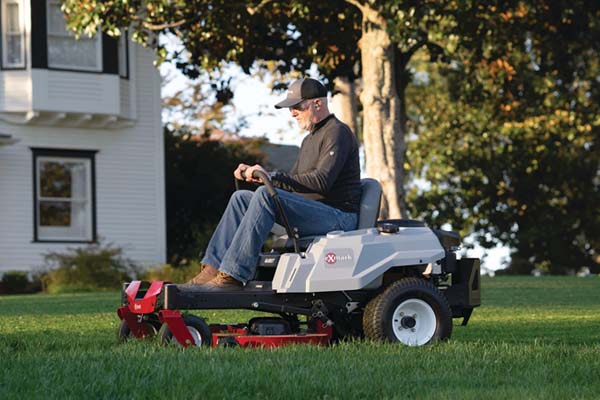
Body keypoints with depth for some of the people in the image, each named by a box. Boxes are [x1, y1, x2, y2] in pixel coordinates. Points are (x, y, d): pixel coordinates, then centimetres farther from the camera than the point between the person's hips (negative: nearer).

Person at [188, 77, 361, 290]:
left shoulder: (337, 132, -8)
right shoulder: (310, 140, 24)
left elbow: (321, 181, -21)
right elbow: (292, 182, 23)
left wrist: (270, 177, -25)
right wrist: (254, 172, 8)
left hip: (338, 216, -10)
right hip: (311, 212, 10)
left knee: (266, 195, -29)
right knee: (241, 198, 2)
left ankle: (233, 275, -32)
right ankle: (213, 269, -9)